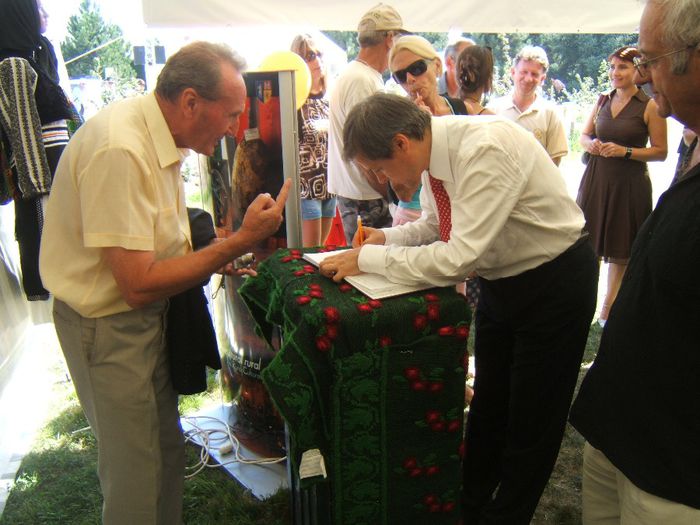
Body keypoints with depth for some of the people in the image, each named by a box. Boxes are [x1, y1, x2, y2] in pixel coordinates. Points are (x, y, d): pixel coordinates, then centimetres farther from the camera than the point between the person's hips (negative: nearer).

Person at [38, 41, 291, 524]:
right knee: (138, 478, 6)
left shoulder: (158, 136, 1)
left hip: (149, 313, 9)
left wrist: (219, 259, -4)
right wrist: (240, 242, -25)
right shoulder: (120, 150, -27)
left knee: (167, 451, 21)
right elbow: (139, 285, -28)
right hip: (109, 324, -9)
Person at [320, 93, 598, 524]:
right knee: (487, 408, 20)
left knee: (532, 423, 8)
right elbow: (435, 226, 10)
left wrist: (368, 257, -27)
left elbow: (457, 258, -35)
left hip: (555, 282, -8)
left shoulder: (483, 150, -32)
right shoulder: (433, 154, -7)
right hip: (501, 283, 8)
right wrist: (388, 237, -8)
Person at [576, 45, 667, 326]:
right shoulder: (602, 102, 8)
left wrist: (625, 151, -17)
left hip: (629, 184, -4)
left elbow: (660, 151, -7)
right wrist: (591, 144, -5)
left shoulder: (650, 106, -6)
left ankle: (609, 306, 20)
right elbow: (584, 135, 17)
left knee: (621, 250, 6)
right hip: (596, 179, 4)